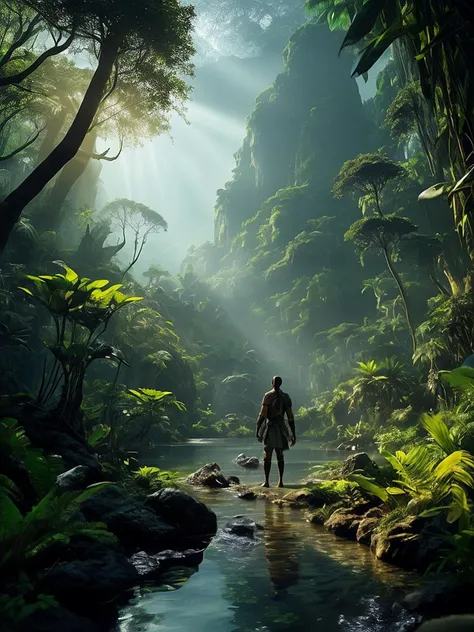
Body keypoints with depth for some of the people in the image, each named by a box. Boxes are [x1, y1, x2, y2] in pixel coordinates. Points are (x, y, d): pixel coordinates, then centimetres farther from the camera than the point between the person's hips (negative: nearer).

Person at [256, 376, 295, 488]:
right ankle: (281, 481, 9)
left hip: (270, 428, -3)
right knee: (280, 456, 10)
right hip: (281, 428, 3)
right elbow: (290, 417, 4)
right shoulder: (286, 397, 5)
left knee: (267, 456, 2)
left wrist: (257, 429, -8)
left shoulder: (268, 396, -7)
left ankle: (266, 481, -1)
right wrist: (293, 434, 9)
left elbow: (263, 414, -13)